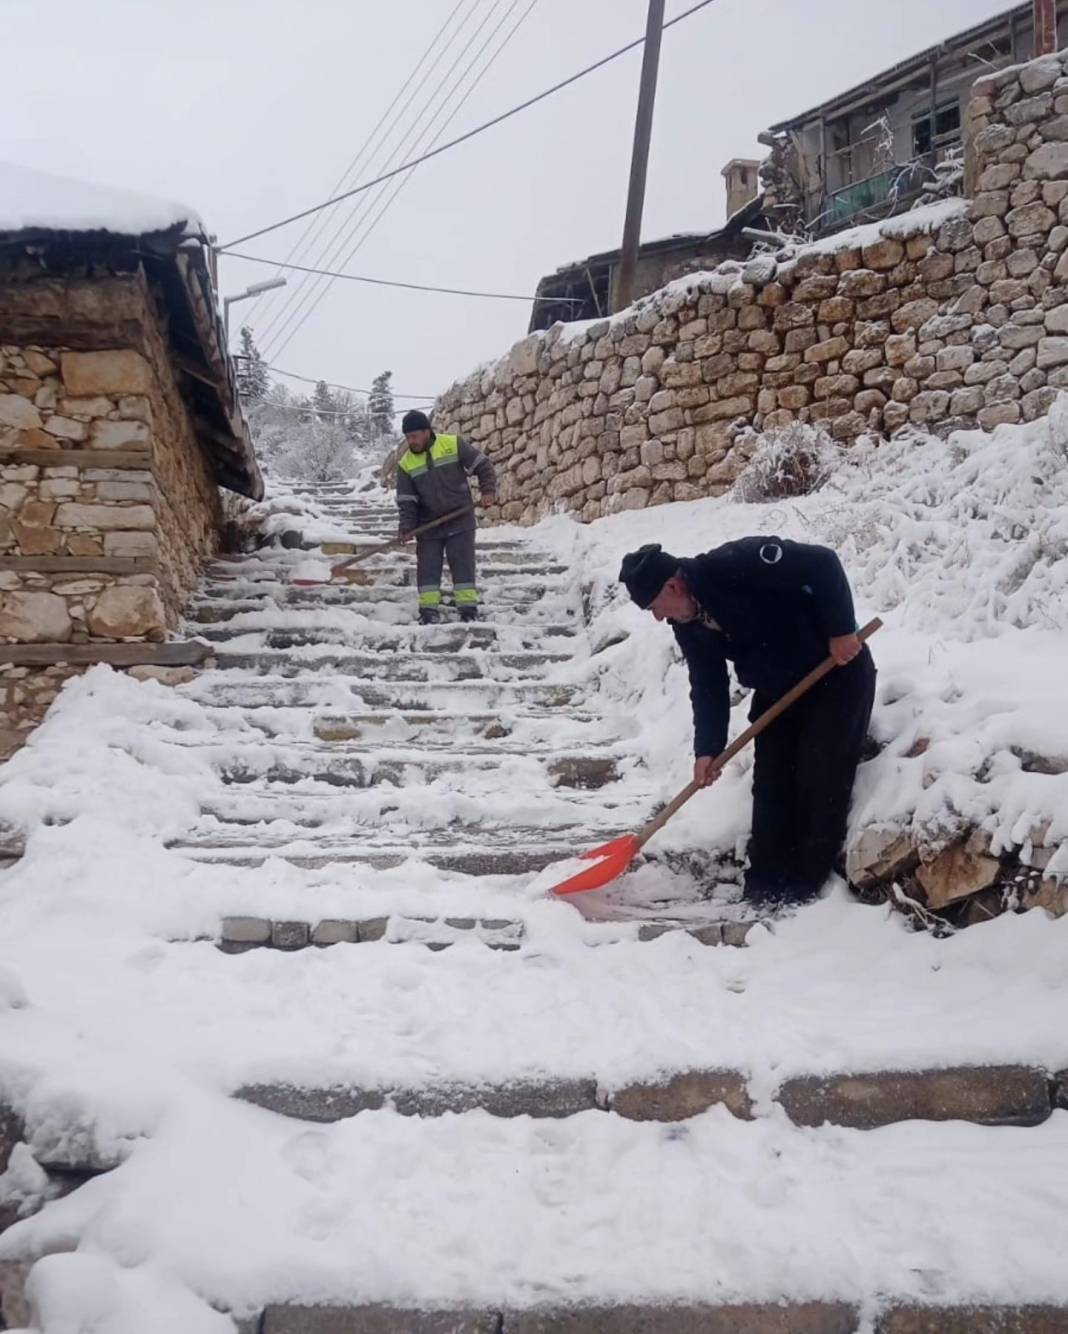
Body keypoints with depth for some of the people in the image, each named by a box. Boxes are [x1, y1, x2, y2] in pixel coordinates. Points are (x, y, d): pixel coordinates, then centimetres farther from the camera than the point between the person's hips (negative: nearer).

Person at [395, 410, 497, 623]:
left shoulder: (453, 444, -7)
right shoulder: (406, 463, 0)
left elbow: (483, 465, -1)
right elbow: (406, 500, 1)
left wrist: (488, 490, -14)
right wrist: (406, 526, -10)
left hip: (460, 520, -2)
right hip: (428, 525, 3)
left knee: (463, 564, -2)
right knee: (427, 567, 1)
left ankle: (469, 609, 2)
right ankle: (429, 611, 8)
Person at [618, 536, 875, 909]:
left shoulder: (737, 564, -30)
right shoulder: (688, 625, -4)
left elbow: (822, 563, -30)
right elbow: (707, 686, 1)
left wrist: (841, 629, -29)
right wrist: (707, 749, -7)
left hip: (837, 673, -7)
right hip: (777, 690, 8)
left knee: (820, 779, -8)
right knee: (770, 783, 4)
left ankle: (807, 885, -1)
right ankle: (765, 884, 12)